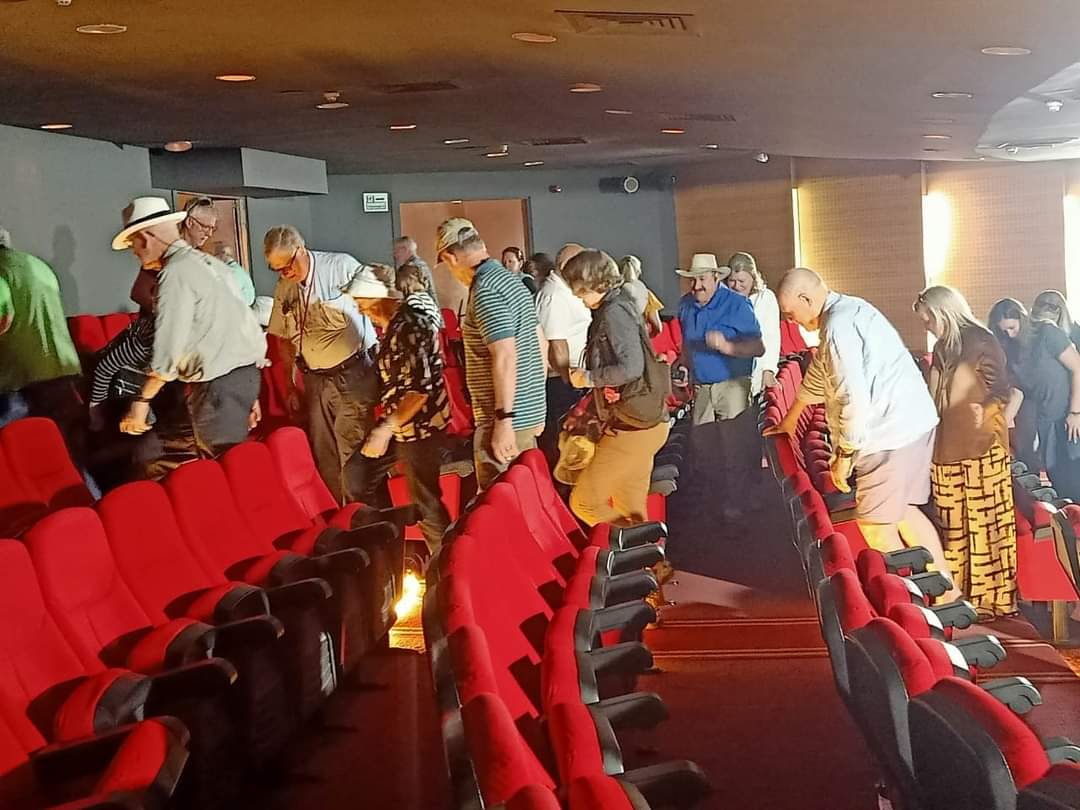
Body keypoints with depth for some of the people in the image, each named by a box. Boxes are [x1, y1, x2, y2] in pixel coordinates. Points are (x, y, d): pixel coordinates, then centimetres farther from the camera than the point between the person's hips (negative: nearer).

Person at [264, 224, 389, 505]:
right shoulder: (283, 289, 6)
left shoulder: (342, 267, -12)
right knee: (326, 461, 11)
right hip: (316, 380, 6)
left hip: (354, 374, -6)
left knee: (356, 459, -9)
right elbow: (287, 341, 17)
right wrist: (291, 386, 17)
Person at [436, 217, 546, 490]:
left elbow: (505, 356, -24)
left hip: (509, 417, -10)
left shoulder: (484, 290, -16)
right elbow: (540, 343, 19)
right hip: (529, 411, 10)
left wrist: (504, 419, -22)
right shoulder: (511, 279, 13)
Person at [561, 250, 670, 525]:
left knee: (584, 502, -5)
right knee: (630, 513, 14)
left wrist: (589, 378, -12)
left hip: (632, 427, -10)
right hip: (642, 422, 10)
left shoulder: (614, 312, -15)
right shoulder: (620, 306, 14)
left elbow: (631, 368, -25)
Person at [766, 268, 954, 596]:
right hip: (914, 420, 10)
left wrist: (843, 455, -11)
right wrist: (790, 418, 43)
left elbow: (854, 400, -23)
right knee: (902, 511, 19)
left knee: (875, 523, 0)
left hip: (892, 430, -10)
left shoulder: (838, 327, -18)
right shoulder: (847, 309, 16)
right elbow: (820, 374, 31)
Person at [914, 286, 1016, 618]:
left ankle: (993, 598, 4)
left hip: (980, 449, -7)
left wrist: (985, 410, -22)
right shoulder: (941, 349, 15)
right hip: (945, 450, 7)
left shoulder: (982, 343, -6)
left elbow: (1002, 390, -8)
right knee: (952, 529, 7)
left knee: (984, 525, -2)